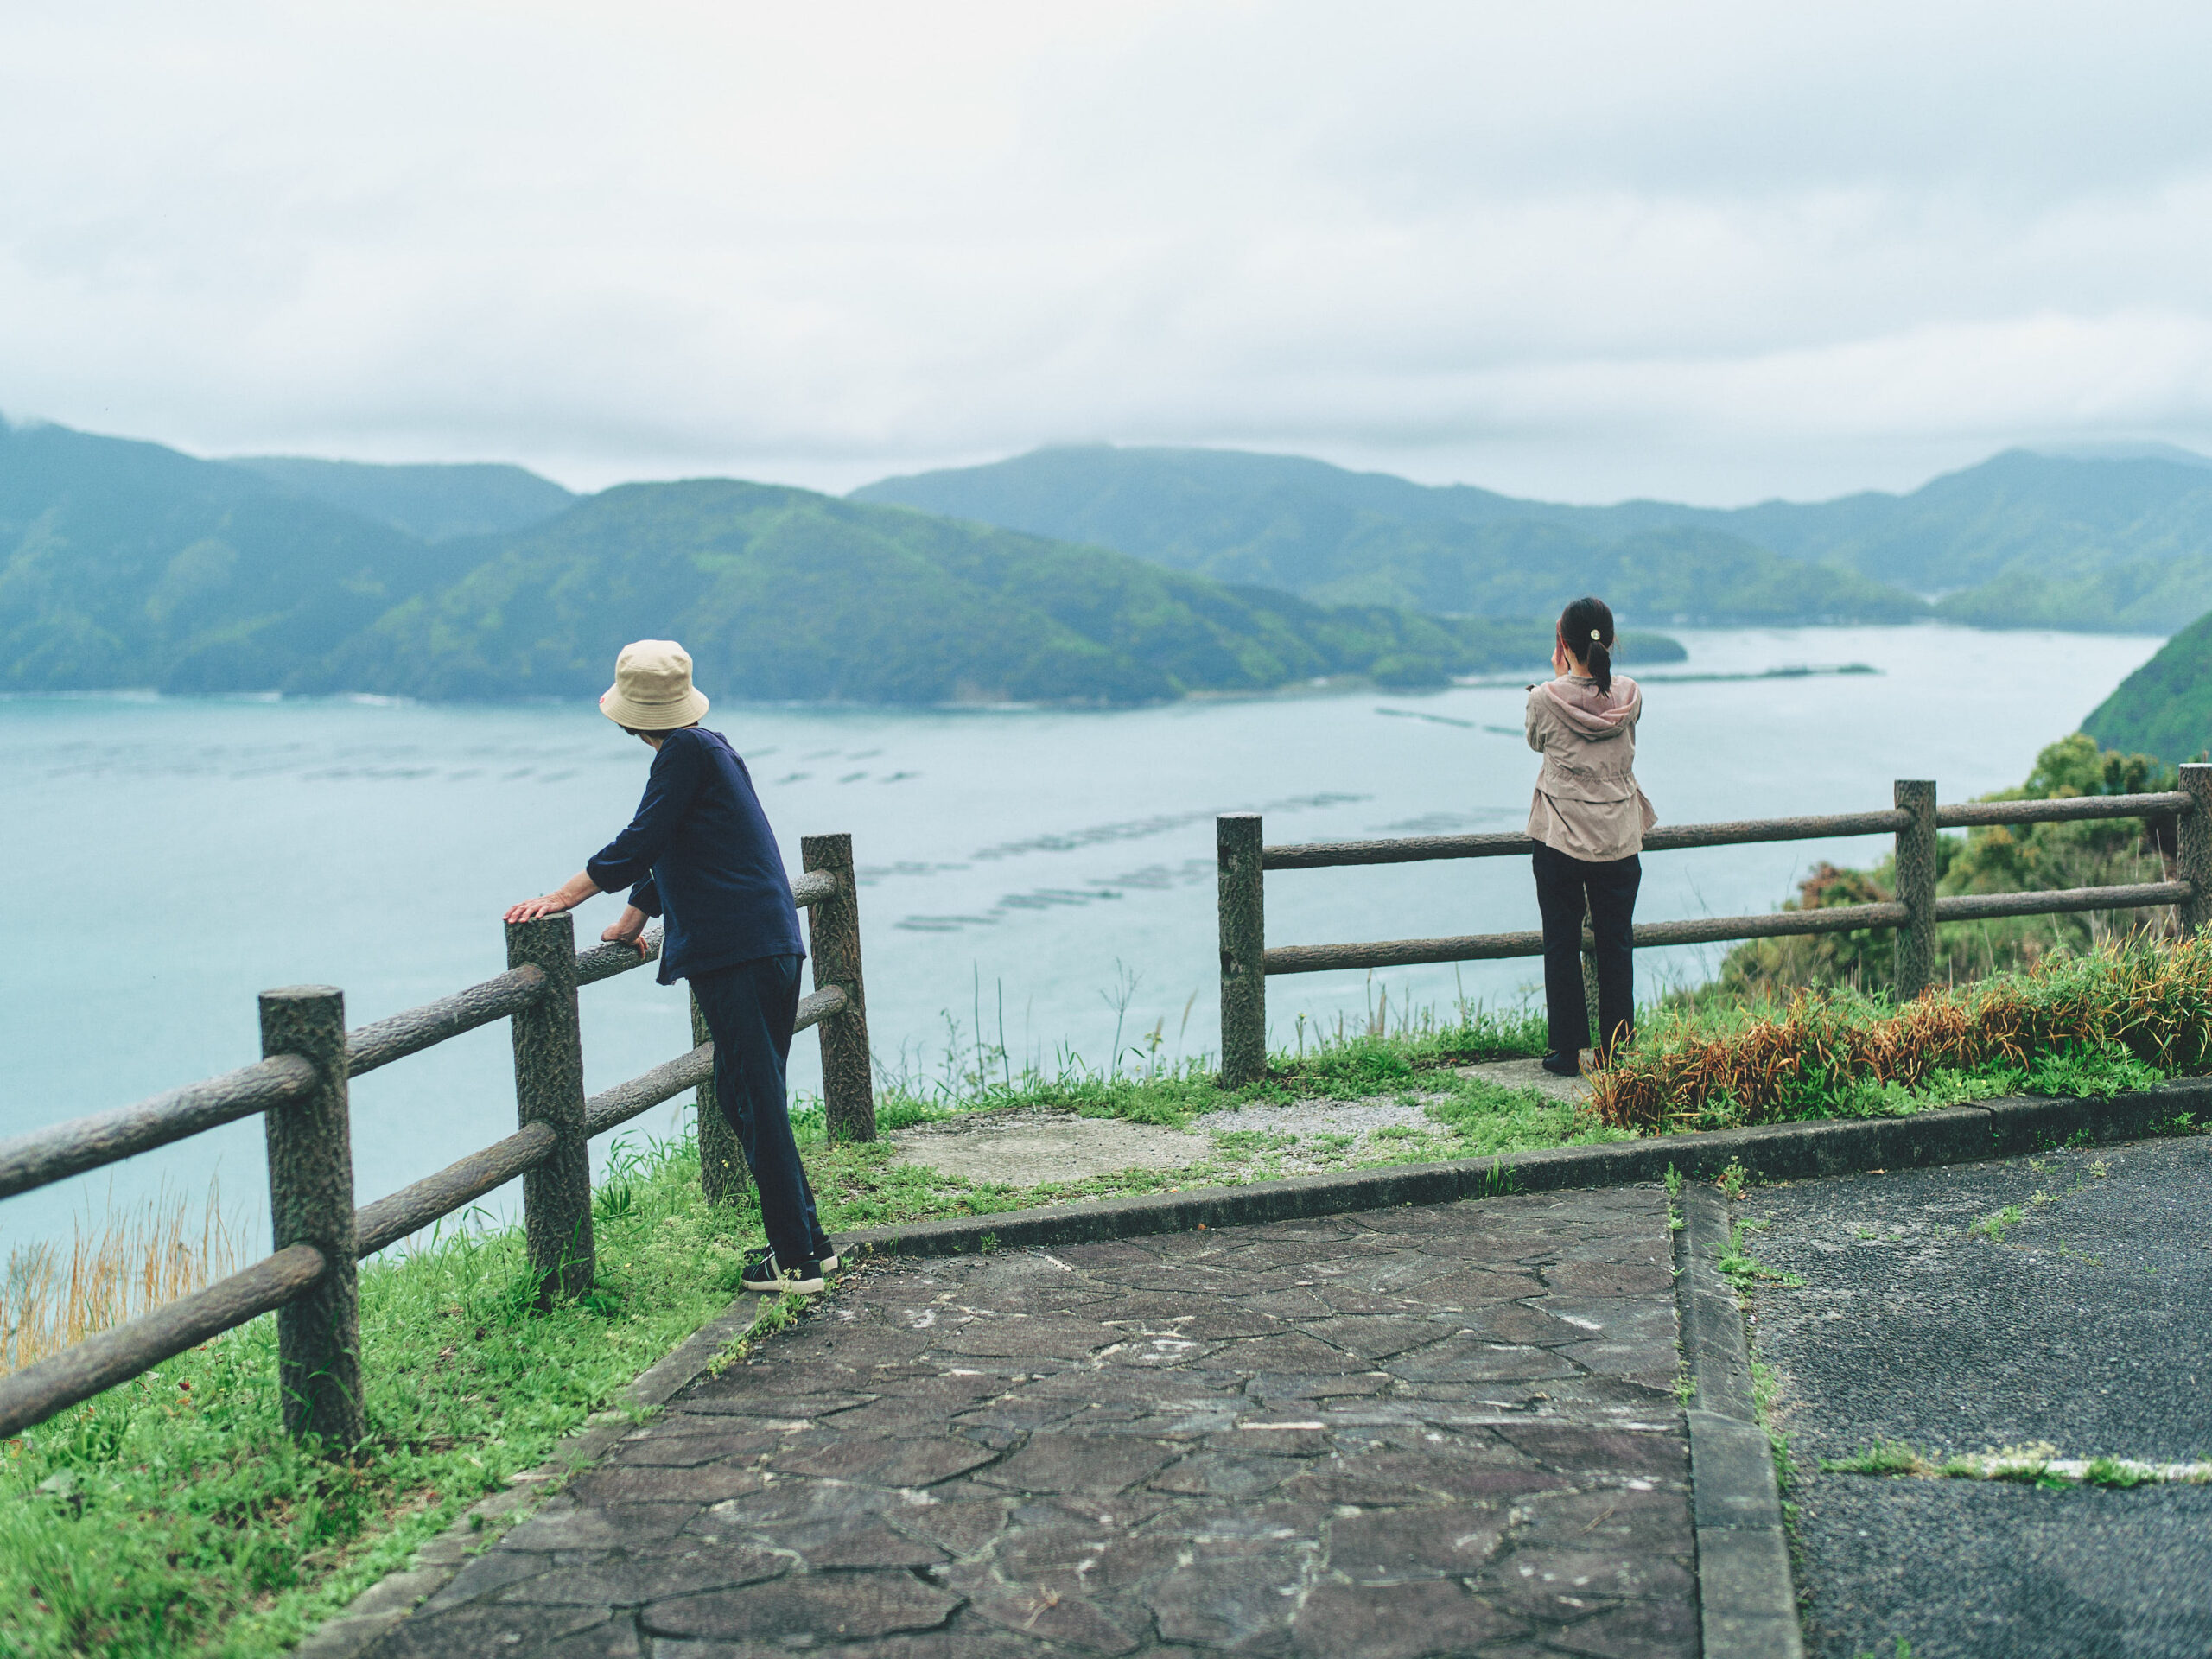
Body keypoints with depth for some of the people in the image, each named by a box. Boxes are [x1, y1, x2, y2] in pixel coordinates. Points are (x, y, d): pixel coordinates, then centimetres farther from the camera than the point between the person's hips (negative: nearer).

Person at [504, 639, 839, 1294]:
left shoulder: (687, 752, -9)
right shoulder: (709, 745, 20)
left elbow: (640, 842, -14)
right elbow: (662, 849, 28)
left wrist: (561, 898, -10)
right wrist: (632, 919, 33)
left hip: (734, 954, -10)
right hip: (774, 944, 10)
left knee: (757, 1102, -5)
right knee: (746, 1095, 16)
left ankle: (797, 1257, -2)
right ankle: (806, 1239, 19)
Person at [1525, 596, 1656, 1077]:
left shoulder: (1545, 699, -13)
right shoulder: (1629, 694, -6)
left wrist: (1559, 675, 12)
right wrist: (1576, 677, 18)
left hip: (1560, 839, -2)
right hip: (1619, 839, 2)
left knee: (1561, 945, 8)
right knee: (1616, 945, 11)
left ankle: (1568, 1051, 11)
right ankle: (1616, 1050, 16)